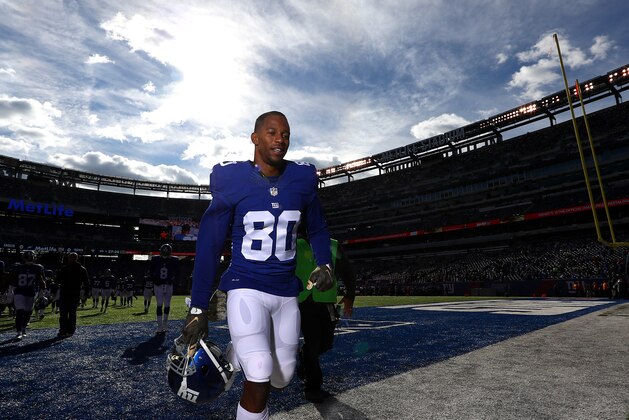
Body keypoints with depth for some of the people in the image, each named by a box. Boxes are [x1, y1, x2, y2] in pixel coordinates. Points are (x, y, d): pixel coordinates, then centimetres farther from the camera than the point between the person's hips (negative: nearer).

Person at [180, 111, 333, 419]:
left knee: (281, 377, 14)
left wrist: (324, 264, -6)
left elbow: (317, 229, 13)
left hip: (286, 292, 4)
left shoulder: (302, 180, -2)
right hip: (246, 288, -4)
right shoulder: (232, 181, -10)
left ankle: (237, 354, 43)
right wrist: (198, 308, -4)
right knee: (260, 379, -14)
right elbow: (209, 247, -5)